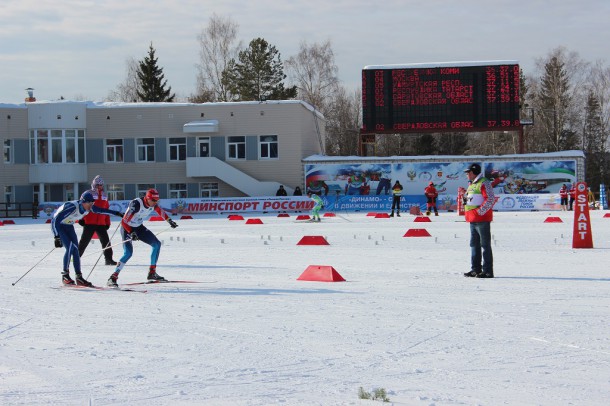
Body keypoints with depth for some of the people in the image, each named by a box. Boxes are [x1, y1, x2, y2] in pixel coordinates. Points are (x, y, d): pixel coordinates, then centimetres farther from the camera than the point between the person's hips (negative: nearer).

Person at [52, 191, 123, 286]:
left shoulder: (88, 208, -14)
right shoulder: (72, 207, -35)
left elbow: (101, 210, 5)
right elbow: (56, 220, -33)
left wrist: (117, 213, 7)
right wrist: (57, 238, -37)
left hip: (69, 226, 7)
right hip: (58, 225, -7)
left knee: (76, 250, -4)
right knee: (70, 248, -21)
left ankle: (79, 277, 0)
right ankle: (65, 275, -10)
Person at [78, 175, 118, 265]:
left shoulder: (104, 195, 13)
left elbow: (107, 210, 17)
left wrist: (107, 223, 15)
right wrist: (80, 219, -10)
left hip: (101, 223, 4)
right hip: (89, 223, -4)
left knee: (106, 241, -1)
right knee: (84, 242, 2)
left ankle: (109, 259, 3)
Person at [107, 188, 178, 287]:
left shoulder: (153, 203, -11)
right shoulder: (136, 204, -32)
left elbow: (160, 211, 14)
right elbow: (124, 222, -34)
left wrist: (169, 221, 13)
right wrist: (131, 233, -44)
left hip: (139, 227, 8)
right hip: (127, 228, -8)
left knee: (157, 244, 3)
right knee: (128, 253, -24)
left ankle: (152, 273, 13)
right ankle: (113, 278, -21)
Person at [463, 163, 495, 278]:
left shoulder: (484, 183, -11)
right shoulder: (472, 184, 19)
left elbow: (490, 199, -19)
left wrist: (480, 211, -20)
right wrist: (469, 214, 17)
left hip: (482, 219, -10)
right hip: (473, 220, 10)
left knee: (485, 245, -7)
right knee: (474, 244, 13)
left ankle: (488, 271, -6)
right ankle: (476, 269, 20)